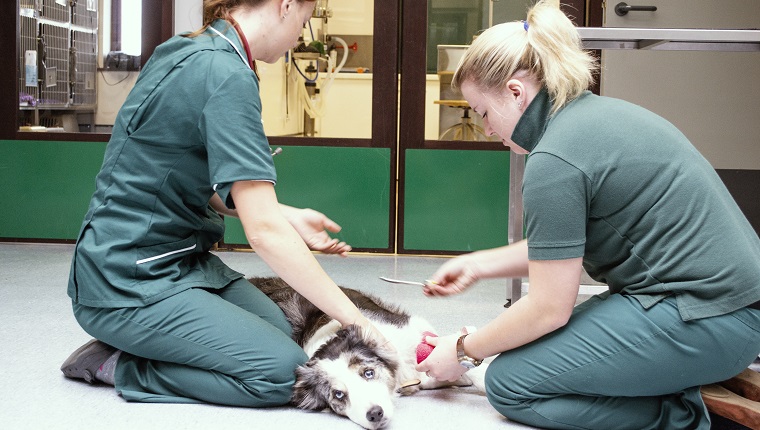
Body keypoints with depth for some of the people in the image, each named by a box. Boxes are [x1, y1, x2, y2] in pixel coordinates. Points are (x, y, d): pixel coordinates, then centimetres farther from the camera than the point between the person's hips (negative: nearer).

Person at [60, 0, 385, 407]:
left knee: (285, 331, 4)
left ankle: (128, 346, 8)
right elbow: (264, 230, -26)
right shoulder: (226, 75, -22)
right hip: (129, 282, -10)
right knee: (284, 372, -15)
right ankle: (118, 365, -4)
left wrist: (291, 216, 9)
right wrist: (353, 320, -20)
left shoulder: (191, 54, 8)